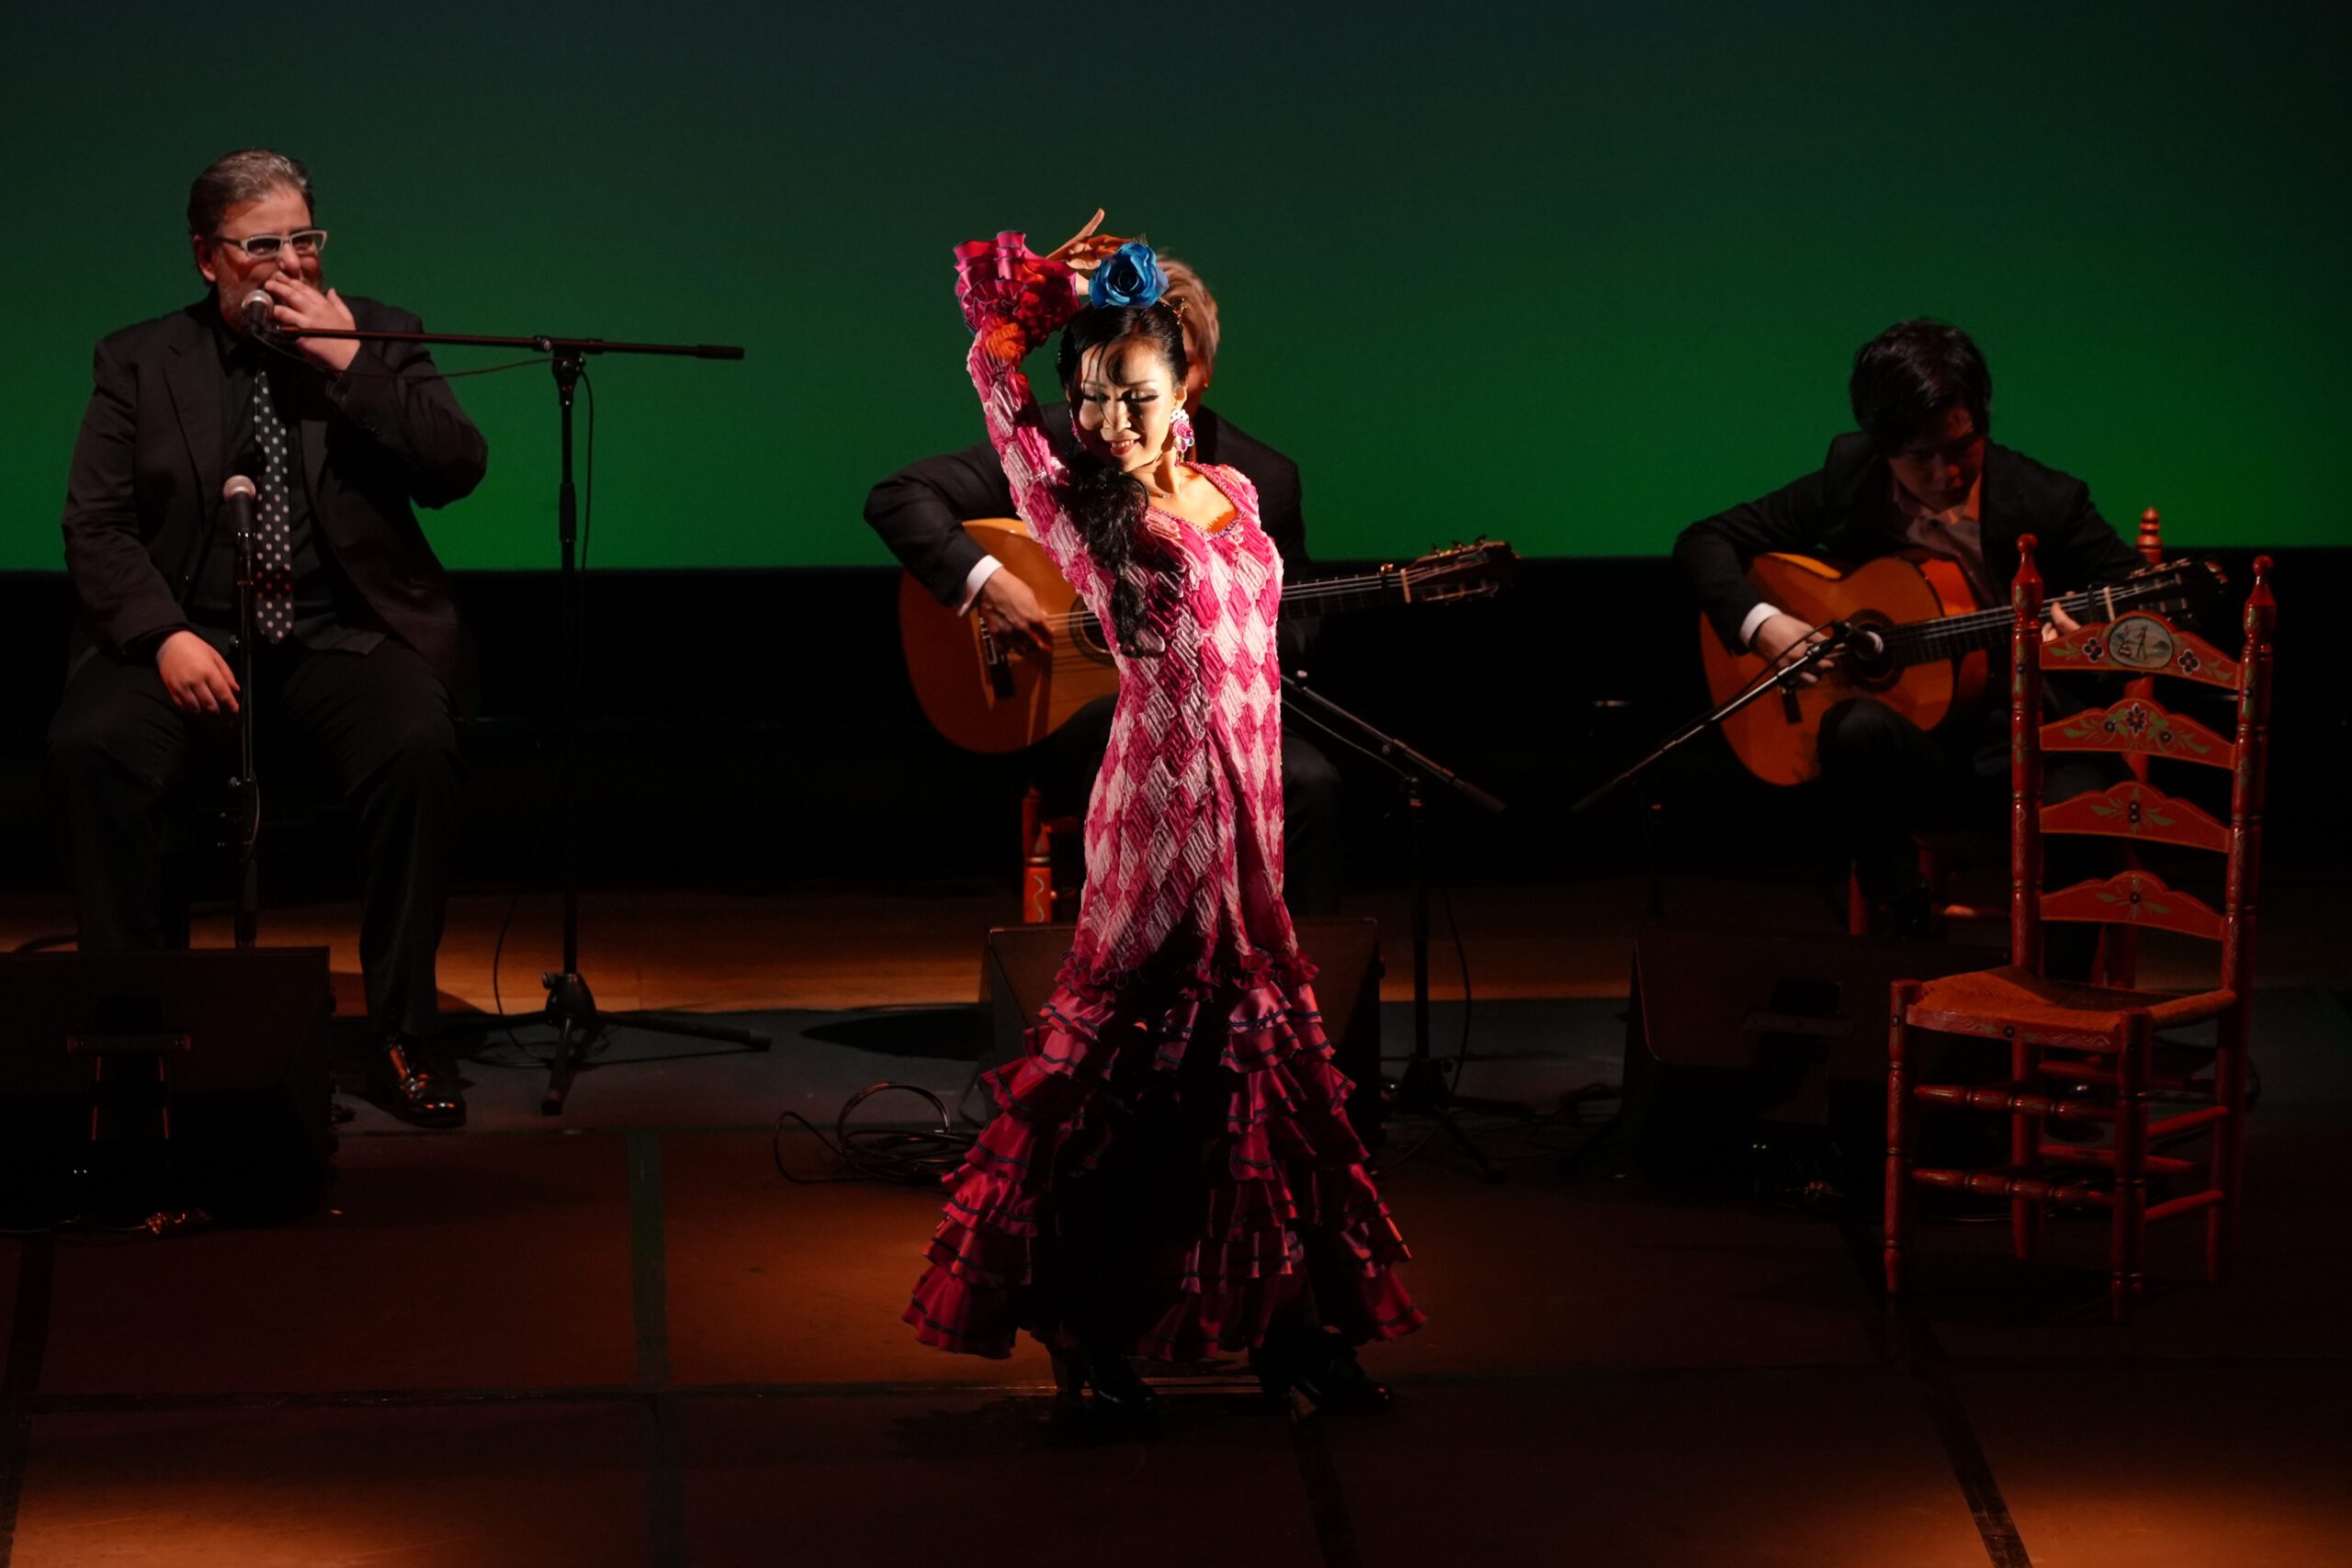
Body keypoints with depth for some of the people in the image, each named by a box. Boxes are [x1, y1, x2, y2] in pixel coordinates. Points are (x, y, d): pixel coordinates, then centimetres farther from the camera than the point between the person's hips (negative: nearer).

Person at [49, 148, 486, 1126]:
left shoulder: (376, 337, 9)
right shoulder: (139, 361, 9)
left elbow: (456, 470, -5)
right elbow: (96, 526, 1)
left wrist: (347, 363, -12)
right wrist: (163, 635, -15)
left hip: (347, 634, 0)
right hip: (190, 638, 1)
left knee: (418, 750, -32)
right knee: (89, 750, -29)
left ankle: (400, 1039, -22)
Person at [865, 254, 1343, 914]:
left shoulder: (1262, 480, 6)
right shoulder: (1049, 447, -1)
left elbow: (1299, 630, 14)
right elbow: (897, 497, -5)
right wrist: (983, 579, -19)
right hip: (1074, 709, -2)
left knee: (1309, 782, -27)